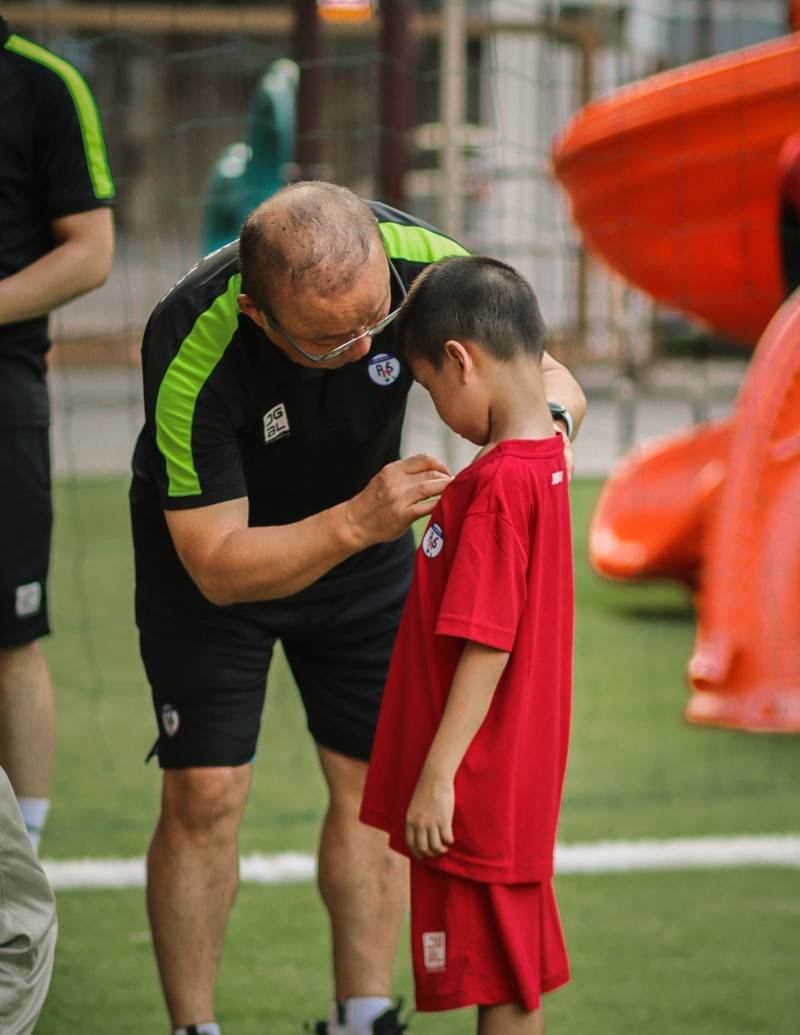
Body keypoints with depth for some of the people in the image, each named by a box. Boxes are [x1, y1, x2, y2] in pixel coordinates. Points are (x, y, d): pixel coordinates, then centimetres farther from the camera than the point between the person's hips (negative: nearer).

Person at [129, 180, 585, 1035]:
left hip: (365, 532, 4)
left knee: (375, 780, 3)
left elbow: (547, 375, -14)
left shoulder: (419, 260, -29)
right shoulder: (191, 347, -38)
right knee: (203, 795, -9)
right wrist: (353, 524, -47)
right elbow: (219, 566, -32)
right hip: (213, 544, -3)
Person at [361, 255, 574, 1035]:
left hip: (476, 795, -9)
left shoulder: (497, 486, -21)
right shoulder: (544, 463, 8)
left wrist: (438, 777, -21)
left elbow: (488, 648, -23)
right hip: (515, 788, 9)